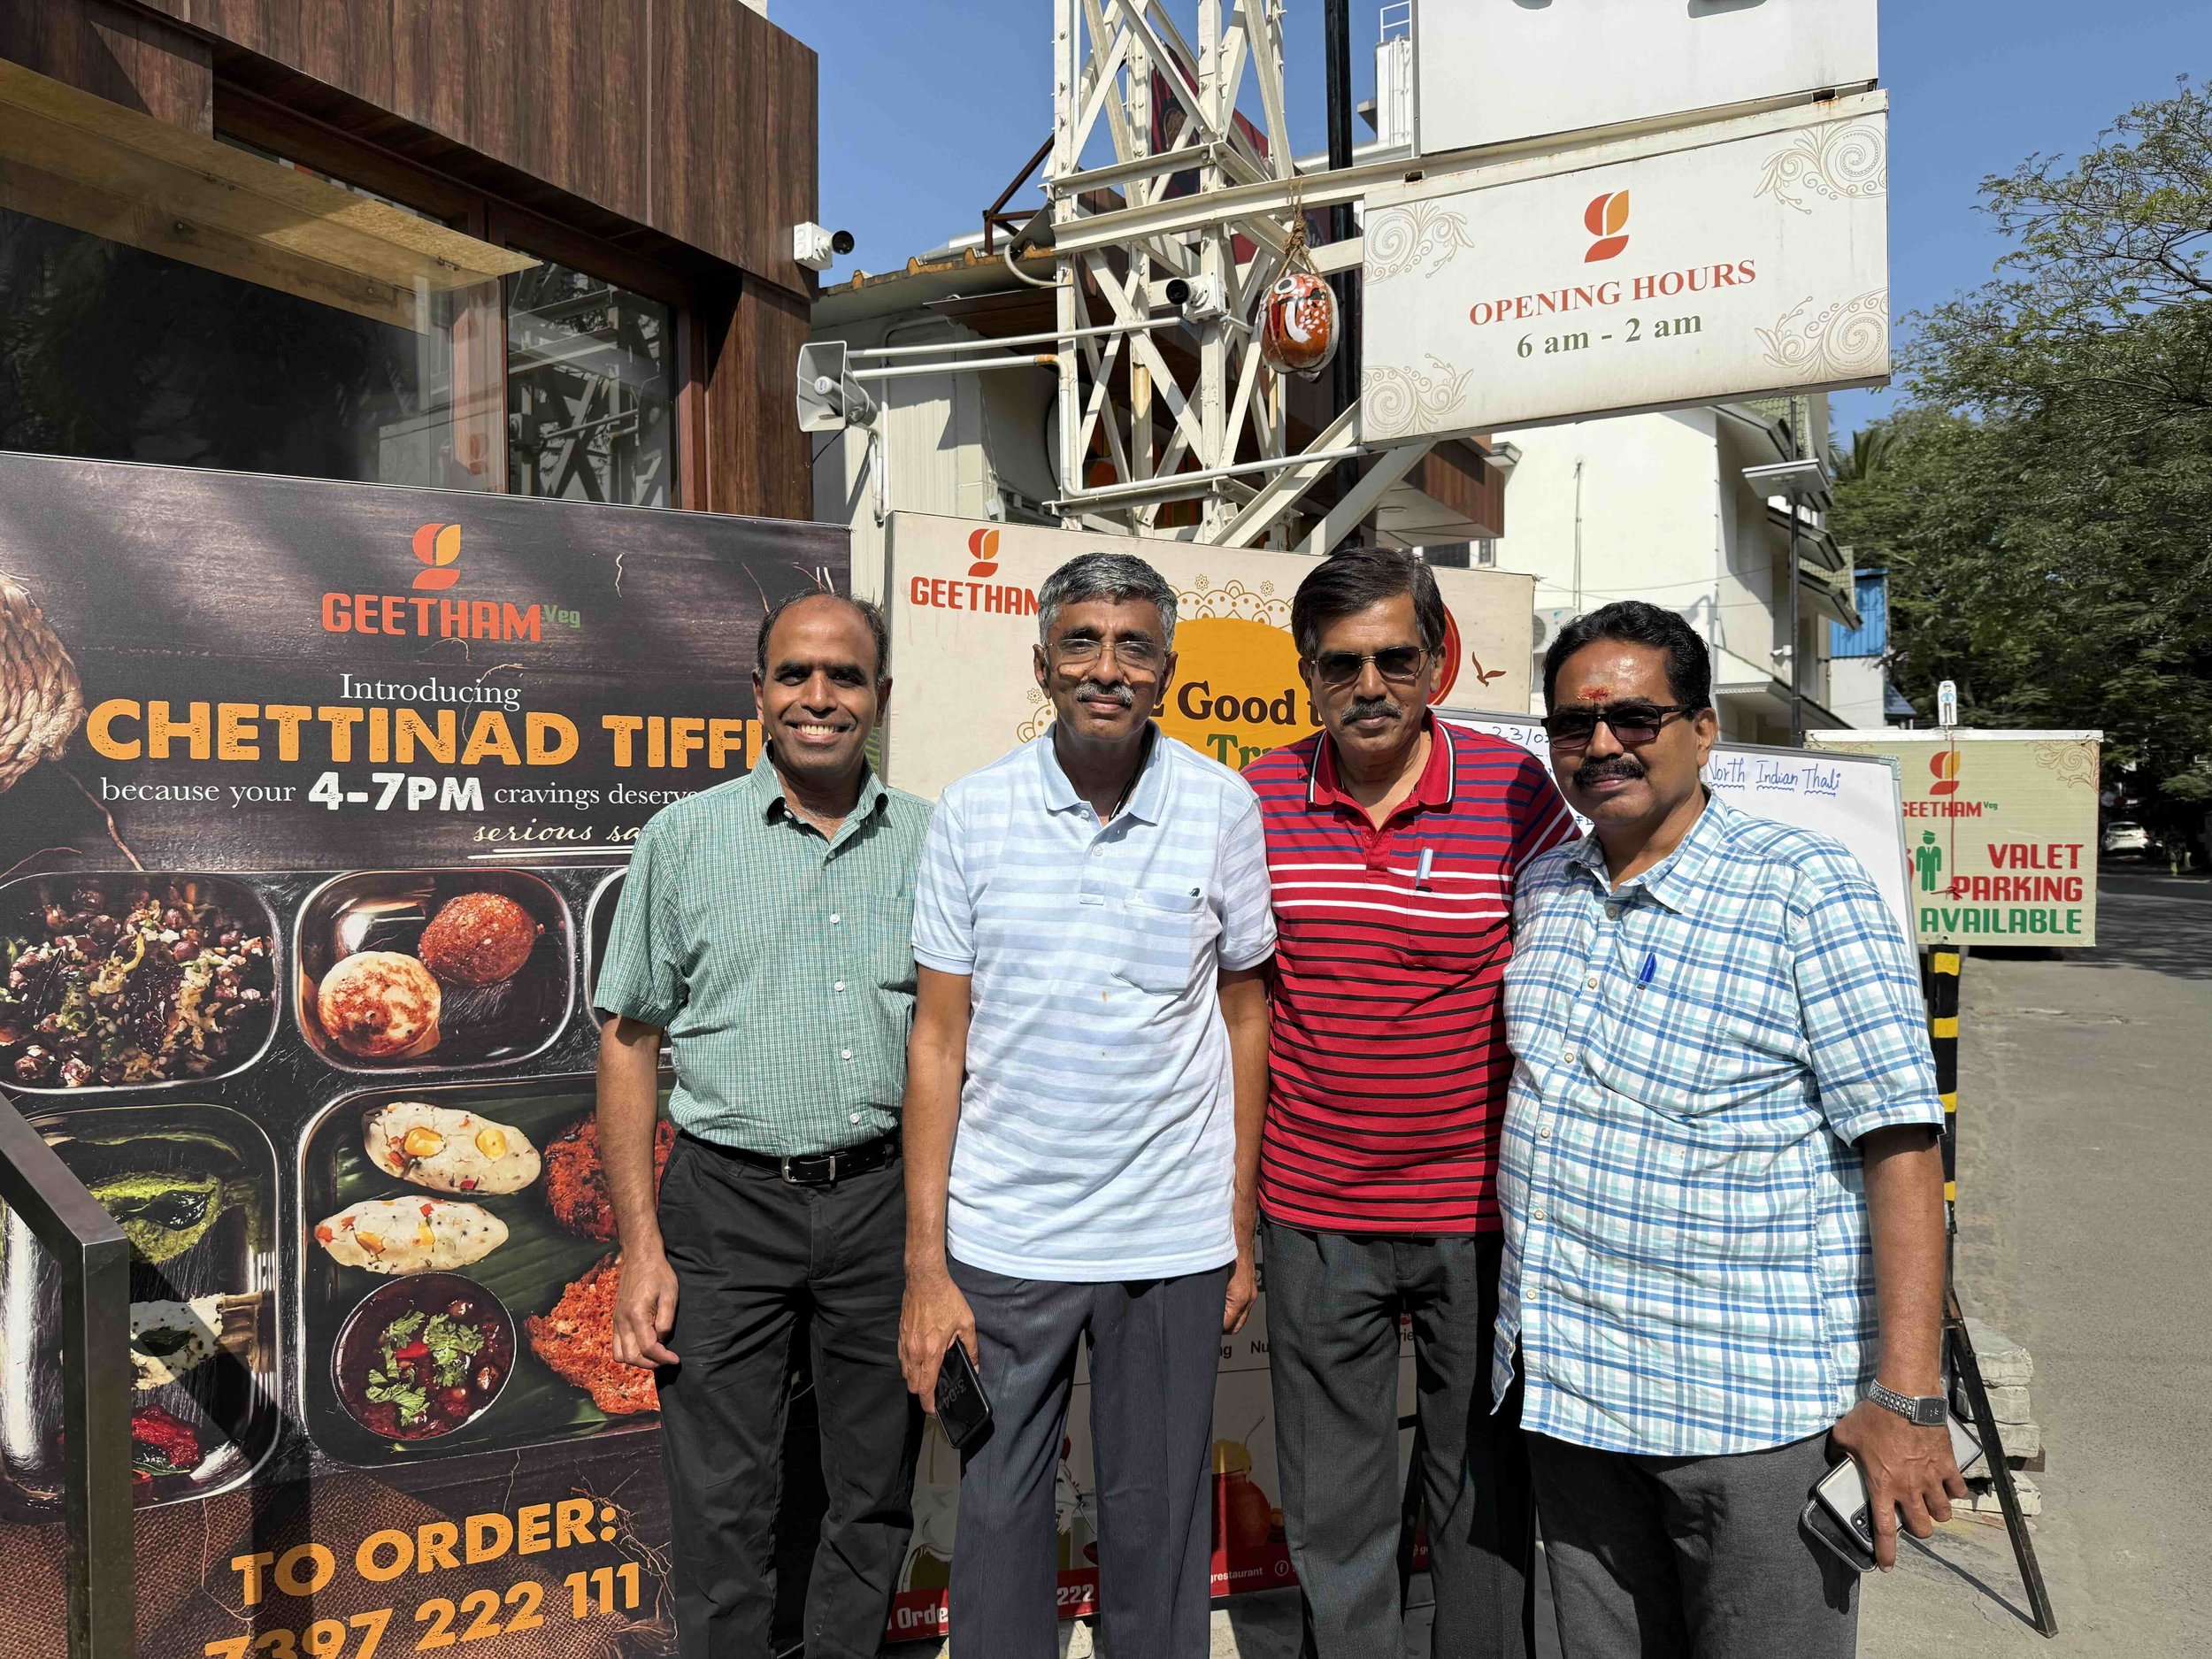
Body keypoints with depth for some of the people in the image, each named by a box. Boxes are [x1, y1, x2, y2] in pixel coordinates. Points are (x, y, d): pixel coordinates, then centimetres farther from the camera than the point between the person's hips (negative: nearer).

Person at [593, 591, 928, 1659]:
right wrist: (641, 1244, -5)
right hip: (728, 1204, -1)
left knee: (875, 1497, 14)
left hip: (884, 1202, 2)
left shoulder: (929, 842, 5)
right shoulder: (686, 837, 1)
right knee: (723, 1511, 6)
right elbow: (629, 1040, 1)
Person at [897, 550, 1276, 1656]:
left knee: (1157, 1522, 14)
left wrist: (1241, 1230, 3)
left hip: (1174, 1238, 0)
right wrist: (926, 1266, -5)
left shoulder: (1222, 807, -4)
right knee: (997, 1513, 13)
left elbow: (1243, 1014, 4)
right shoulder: (972, 812, -4)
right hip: (1003, 1238, 0)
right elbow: (939, 1038, -2)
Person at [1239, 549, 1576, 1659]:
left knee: (1486, 1493, 16)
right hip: (1312, 1215, 2)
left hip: (1479, 1209, -1)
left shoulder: (1514, 790, -8)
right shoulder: (1257, 800, -2)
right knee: (1329, 1510, 15)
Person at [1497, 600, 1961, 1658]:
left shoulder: (1806, 890, -11)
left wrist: (1906, 1398, -19)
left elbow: (1901, 1143, -15)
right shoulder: (1544, 889, 8)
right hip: (1567, 1385, 6)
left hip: (1757, 1405, -5)